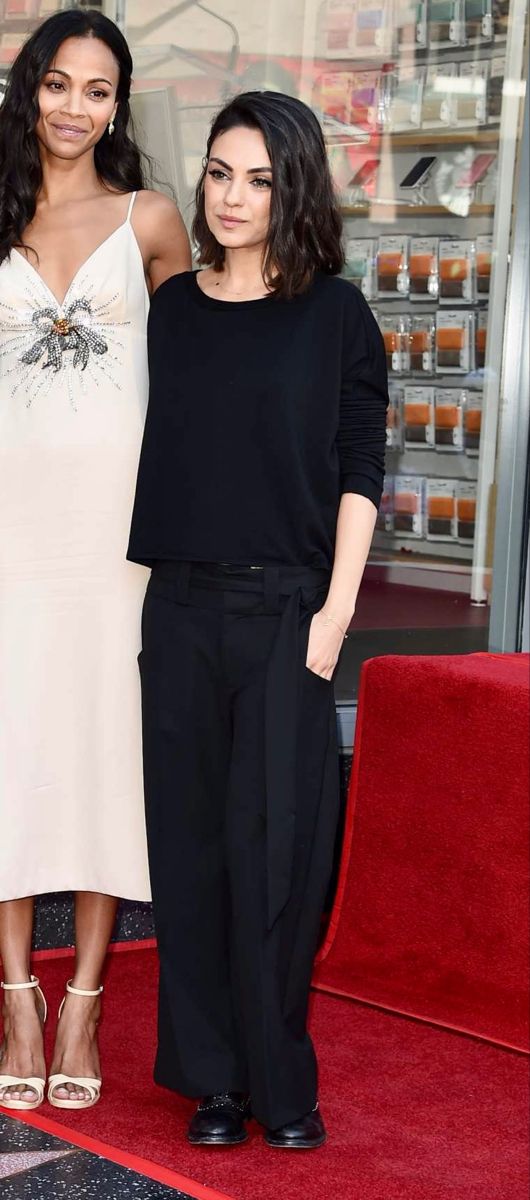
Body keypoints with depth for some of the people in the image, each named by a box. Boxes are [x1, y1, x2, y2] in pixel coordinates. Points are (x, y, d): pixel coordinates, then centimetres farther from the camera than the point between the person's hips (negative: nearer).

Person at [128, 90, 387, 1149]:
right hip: (182, 610, 3)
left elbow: (359, 470, -1)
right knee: (192, 842, 5)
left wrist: (335, 612, -9)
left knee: (274, 845, -2)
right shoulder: (174, 307, 10)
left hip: (287, 612, -3)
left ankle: (280, 1081, 11)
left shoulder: (334, 315, 0)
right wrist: (147, 592, 8)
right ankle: (213, 1078, 16)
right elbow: (160, 455, 14)